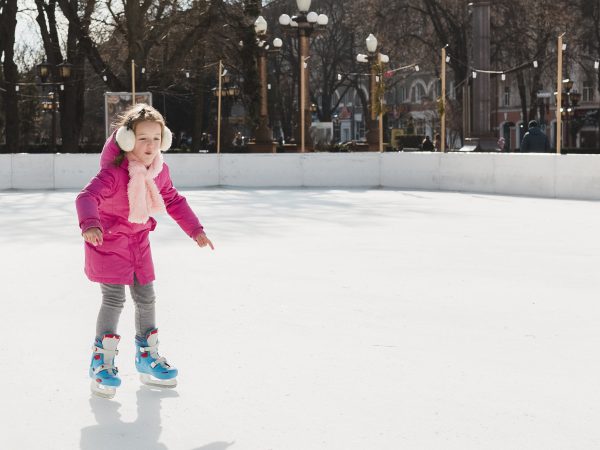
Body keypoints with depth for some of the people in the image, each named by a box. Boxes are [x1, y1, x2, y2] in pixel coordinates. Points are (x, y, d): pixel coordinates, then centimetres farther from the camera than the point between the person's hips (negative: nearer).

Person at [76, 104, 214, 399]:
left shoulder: (159, 171, -5)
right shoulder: (114, 172, -28)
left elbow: (173, 201, 10)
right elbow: (87, 197, -41)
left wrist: (195, 229, 8)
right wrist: (90, 225, -60)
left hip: (138, 239, 7)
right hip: (107, 240, -6)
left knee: (146, 297, 10)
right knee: (114, 299, -12)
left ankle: (147, 356, 26)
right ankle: (101, 363, 1)